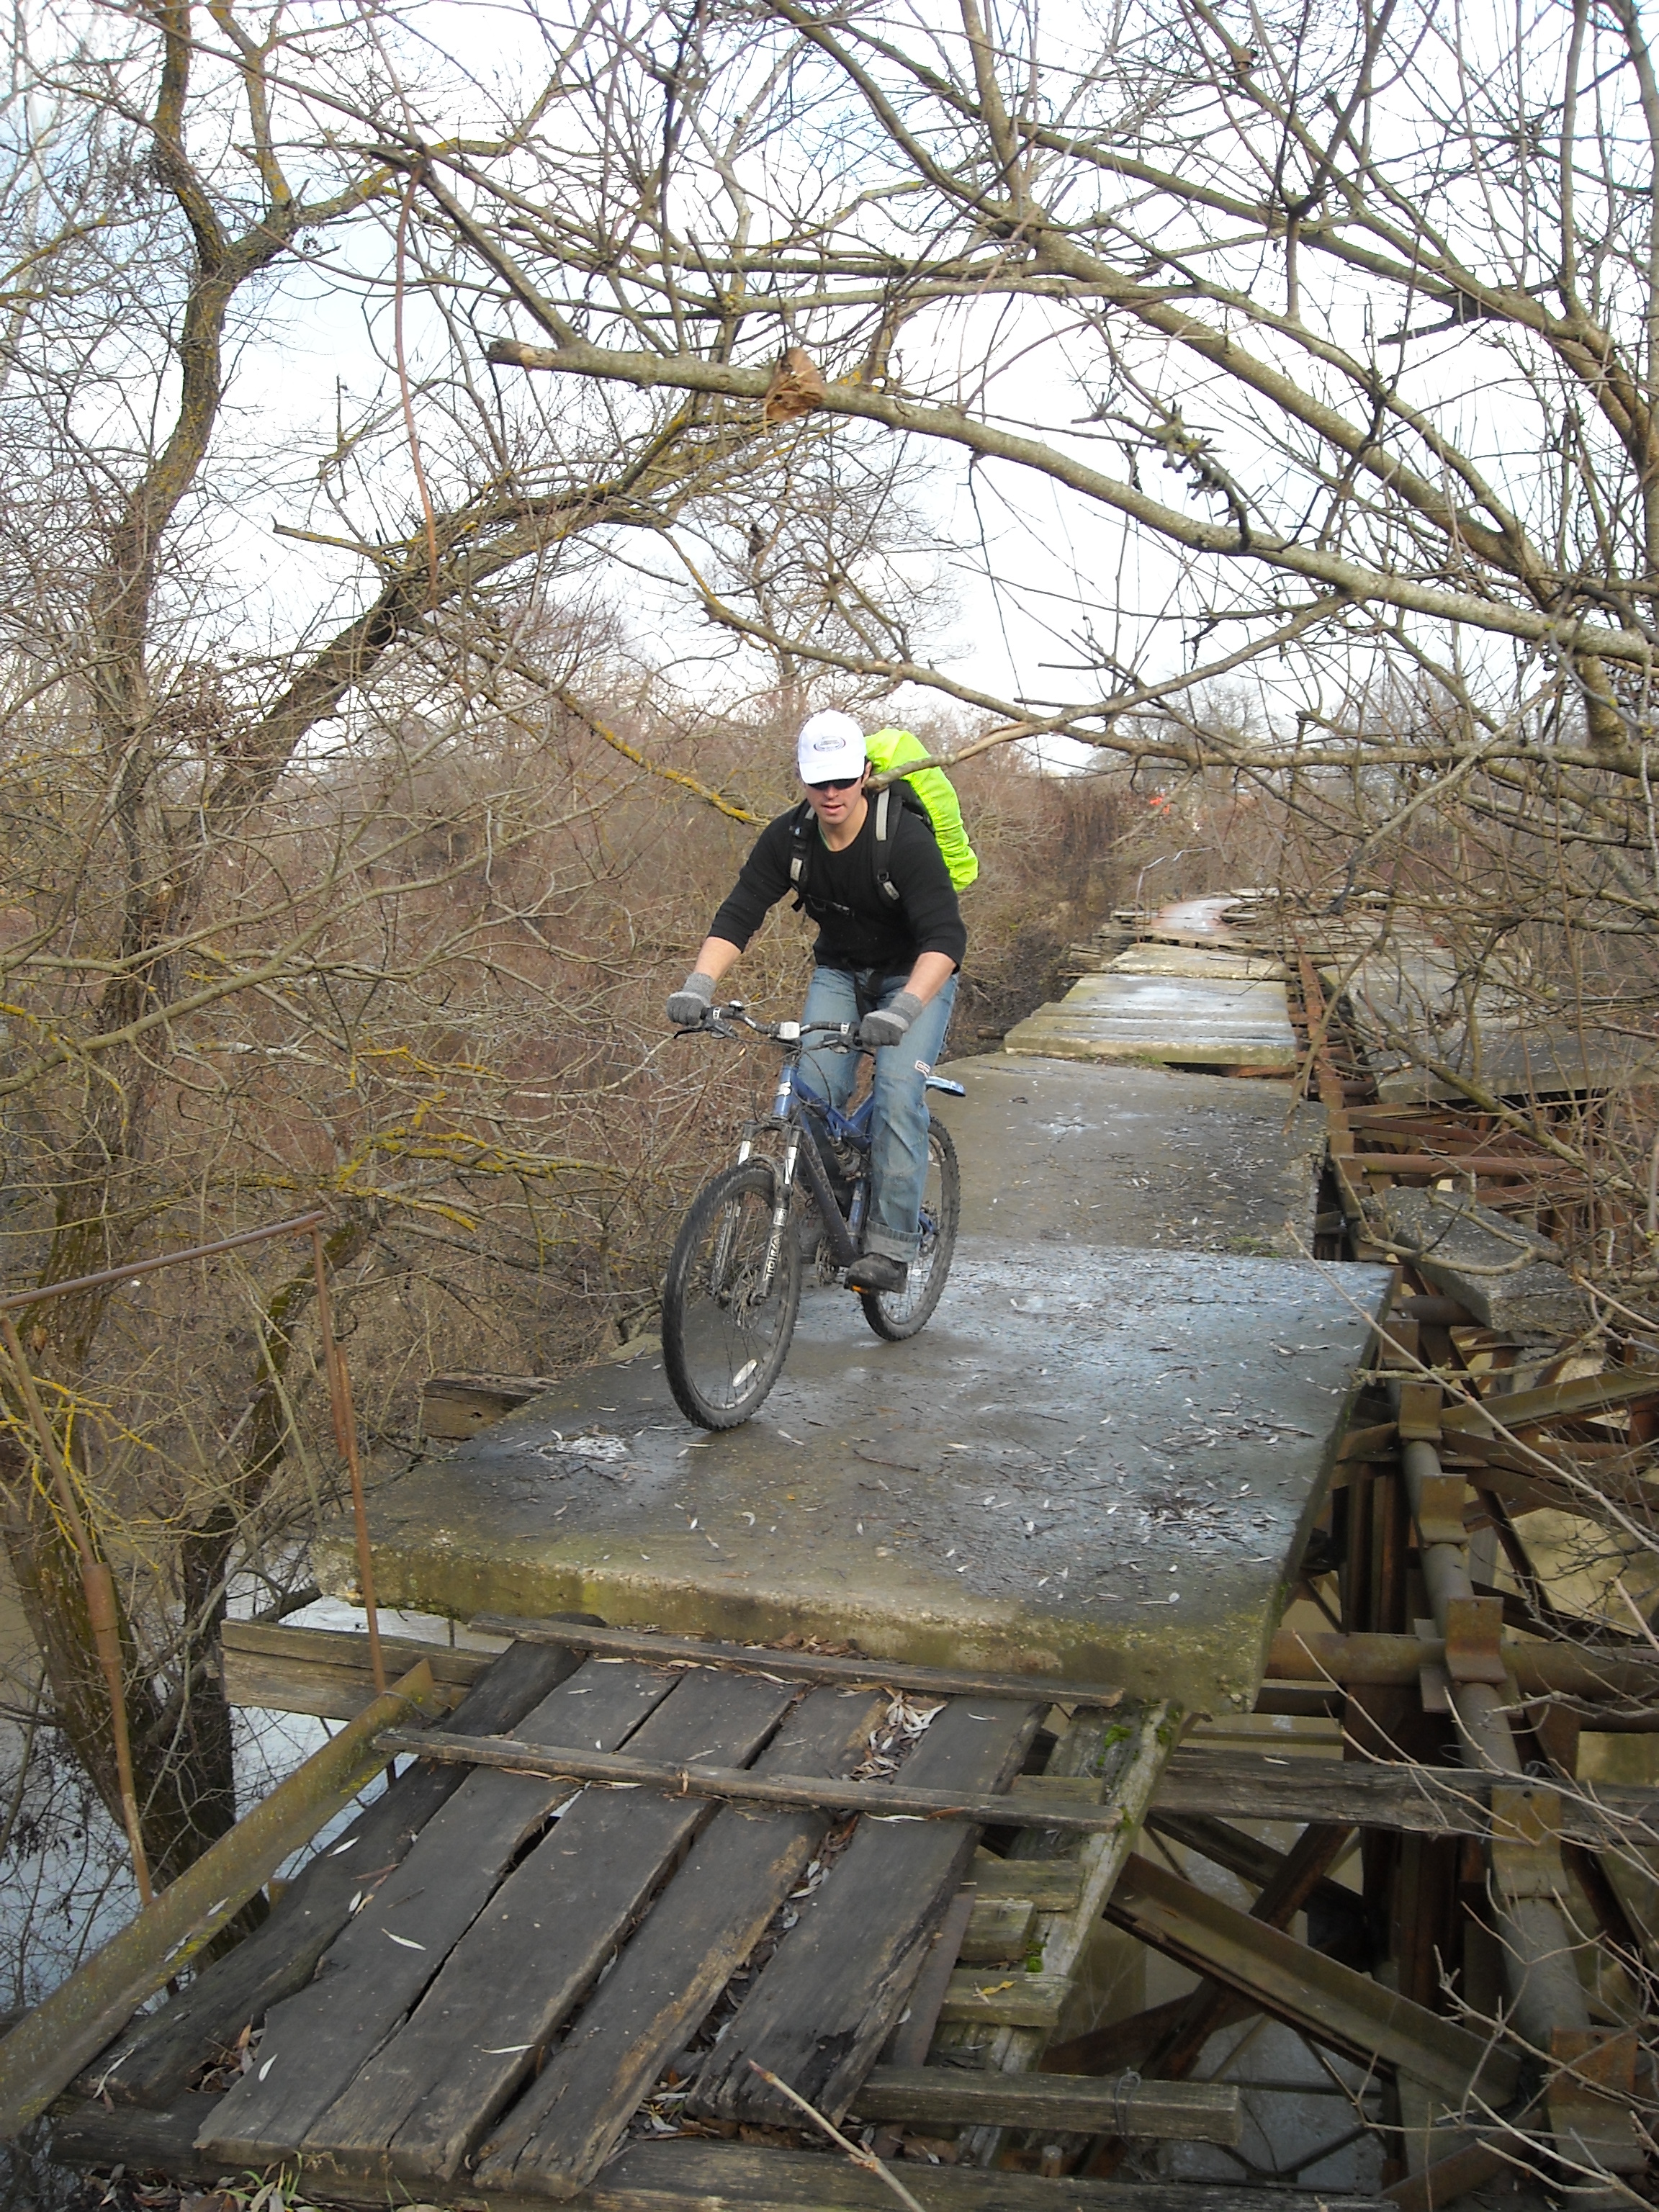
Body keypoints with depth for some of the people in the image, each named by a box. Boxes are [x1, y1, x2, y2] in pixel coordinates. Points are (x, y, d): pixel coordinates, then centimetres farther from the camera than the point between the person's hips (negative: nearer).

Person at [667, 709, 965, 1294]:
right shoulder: (789, 838, -15)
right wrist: (699, 983, -35)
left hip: (916, 975, -4)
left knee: (898, 1093, -23)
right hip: (840, 972, 4)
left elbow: (945, 937, -37)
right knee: (812, 1090, -16)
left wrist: (904, 1008, -54)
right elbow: (738, 915, -17)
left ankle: (889, 1246, -16)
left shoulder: (905, 837, -29)